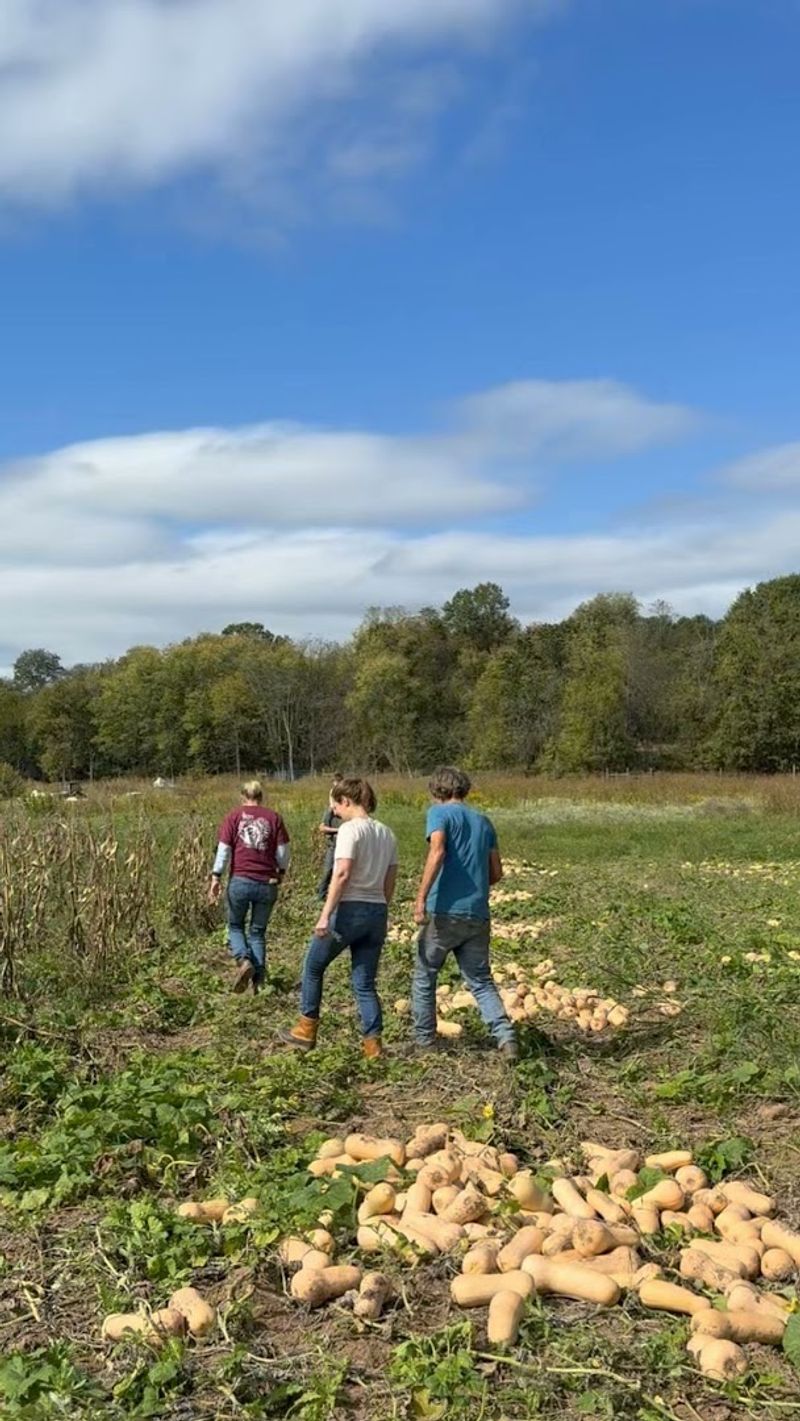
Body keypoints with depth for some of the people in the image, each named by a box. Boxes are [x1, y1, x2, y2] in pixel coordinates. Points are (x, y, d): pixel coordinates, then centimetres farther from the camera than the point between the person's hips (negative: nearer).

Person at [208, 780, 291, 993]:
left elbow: (223, 850, -4)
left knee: (235, 926, 18)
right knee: (258, 932, 15)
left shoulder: (233, 817, 1)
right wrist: (281, 872, 19)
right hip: (267, 884, 1)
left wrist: (216, 878, 1)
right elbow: (283, 853, 2)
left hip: (240, 881, -1)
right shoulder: (273, 818, 2)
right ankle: (257, 980, 10)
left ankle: (244, 960, -8)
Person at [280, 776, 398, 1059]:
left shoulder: (350, 829, -11)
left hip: (350, 910, -6)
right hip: (377, 912, 7)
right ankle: (372, 1045, 7)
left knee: (313, 966, 15)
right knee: (364, 983, 12)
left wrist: (325, 915, -21)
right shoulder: (387, 834, 12)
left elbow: (342, 874, -21)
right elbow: (390, 883, 14)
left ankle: (306, 1032, 23)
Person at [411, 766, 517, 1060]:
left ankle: (424, 1040, 21)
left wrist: (421, 898, -23)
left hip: (445, 911, -5)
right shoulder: (484, 821, 15)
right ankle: (506, 1036, -8)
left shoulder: (440, 813, -2)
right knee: (481, 980, 10)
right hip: (478, 914, 5)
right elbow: (496, 873, 16)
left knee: (424, 975, 14)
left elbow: (437, 852, -20)